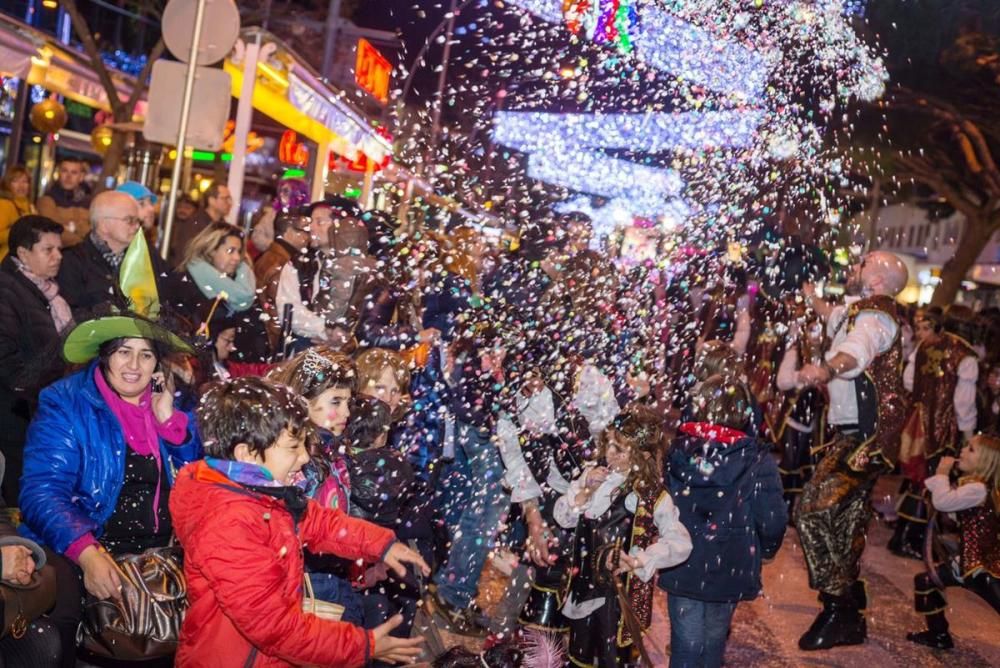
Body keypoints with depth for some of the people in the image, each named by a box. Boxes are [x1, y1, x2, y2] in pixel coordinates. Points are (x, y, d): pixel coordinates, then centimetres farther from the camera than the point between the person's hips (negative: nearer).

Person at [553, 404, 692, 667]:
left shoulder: (652, 495, -16)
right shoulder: (593, 473, -3)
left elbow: (680, 543, -19)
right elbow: (562, 517, -3)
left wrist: (640, 560, -29)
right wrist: (586, 490, -17)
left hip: (621, 589, -4)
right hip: (585, 582, 5)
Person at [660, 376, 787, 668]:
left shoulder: (676, 451, -10)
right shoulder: (757, 460, -16)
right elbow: (772, 520, -15)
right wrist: (764, 551, 6)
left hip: (681, 565, 1)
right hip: (729, 567, -1)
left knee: (686, 644, 12)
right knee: (714, 641, 21)